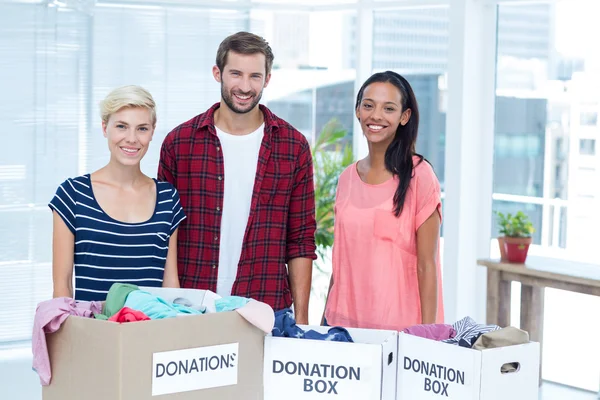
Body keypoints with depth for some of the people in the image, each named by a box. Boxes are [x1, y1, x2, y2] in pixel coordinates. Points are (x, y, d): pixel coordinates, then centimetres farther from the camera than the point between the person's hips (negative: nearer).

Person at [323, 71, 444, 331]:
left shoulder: (419, 176, -7)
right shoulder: (347, 178, 8)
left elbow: (426, 265, -8)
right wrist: (326, 319, 13)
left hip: (398, 327, -4)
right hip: (345, 322, 5)